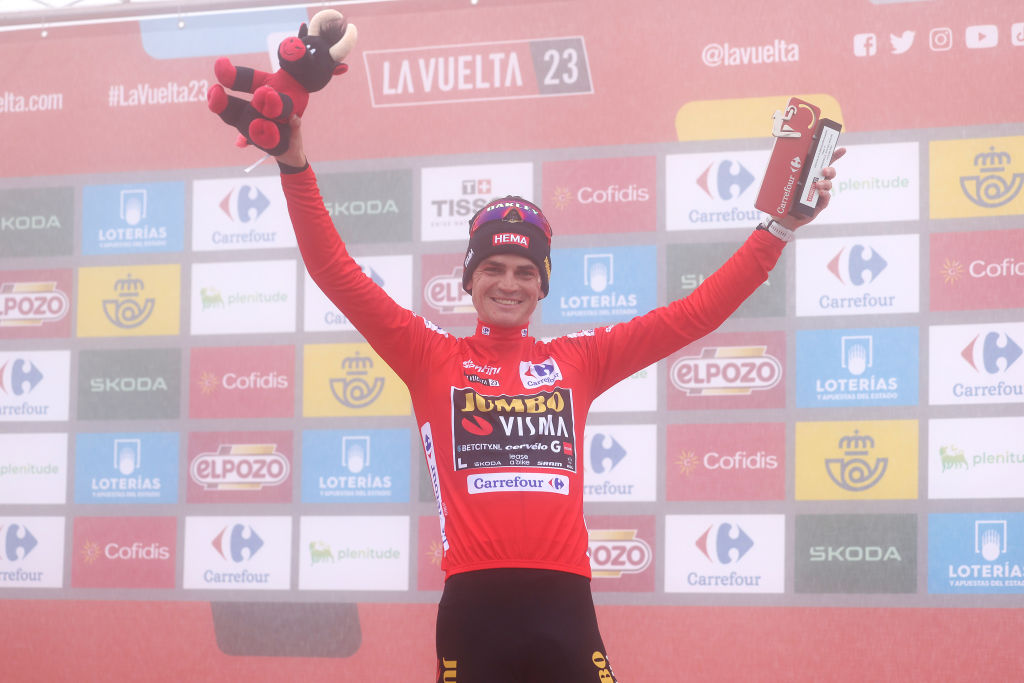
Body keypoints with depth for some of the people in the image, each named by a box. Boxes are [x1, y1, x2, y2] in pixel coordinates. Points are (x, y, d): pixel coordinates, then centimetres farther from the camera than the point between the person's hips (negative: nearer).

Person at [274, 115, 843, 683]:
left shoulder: (579, 360, 16)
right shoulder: (430, 358, 10)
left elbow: (696, 313, 15)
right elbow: (334, 271, 6)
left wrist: (778, 229, 10)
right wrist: (296, 168, -3)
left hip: (563, 606, 2)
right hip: (472, 607, -1)